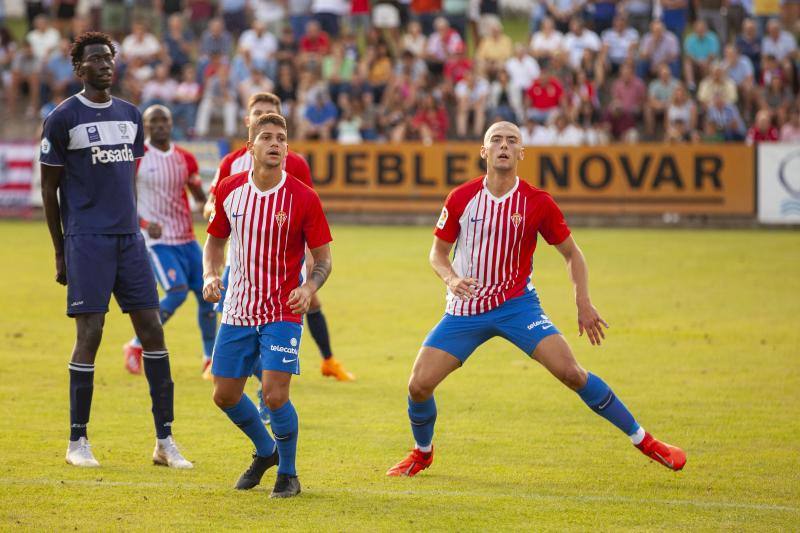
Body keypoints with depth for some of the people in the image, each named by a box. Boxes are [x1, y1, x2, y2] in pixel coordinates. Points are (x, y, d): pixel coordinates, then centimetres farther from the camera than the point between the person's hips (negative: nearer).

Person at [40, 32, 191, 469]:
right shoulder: (64, 118, -2)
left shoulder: (130, 116, 14)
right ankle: (77, 441, 4)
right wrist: (59, 253, 0)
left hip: (129, 237, 5)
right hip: (86, 240, -5)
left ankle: (164, 440, 3)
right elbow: (49, 188, 1)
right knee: (90, 333, -8)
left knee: (152, 330, 0)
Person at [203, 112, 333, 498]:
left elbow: (323, 258, -4)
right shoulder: (229, 190, -1)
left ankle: (288, 473, 7)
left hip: (283, 311, -4)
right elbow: (215, 239, 15)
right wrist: (210, 276, -3)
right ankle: (265, 451, 36)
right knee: (225, 395, 7)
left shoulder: (303, 198, -11)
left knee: (275, 394, -16)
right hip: (237, 309, 4)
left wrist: (309, 288, -23)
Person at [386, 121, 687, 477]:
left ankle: (645, 442, -6)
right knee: (418, 385, -8)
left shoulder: (538, 203, -8)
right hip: (465, 309, 2)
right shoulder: (461, 199, -5)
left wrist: (583, 303, -4)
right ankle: (422, 453, 23)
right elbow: (438, 252, 6)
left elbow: (571, 253, 5)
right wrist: (451, 279, -15)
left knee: (571, 372, -18)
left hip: (516, 305, -2)